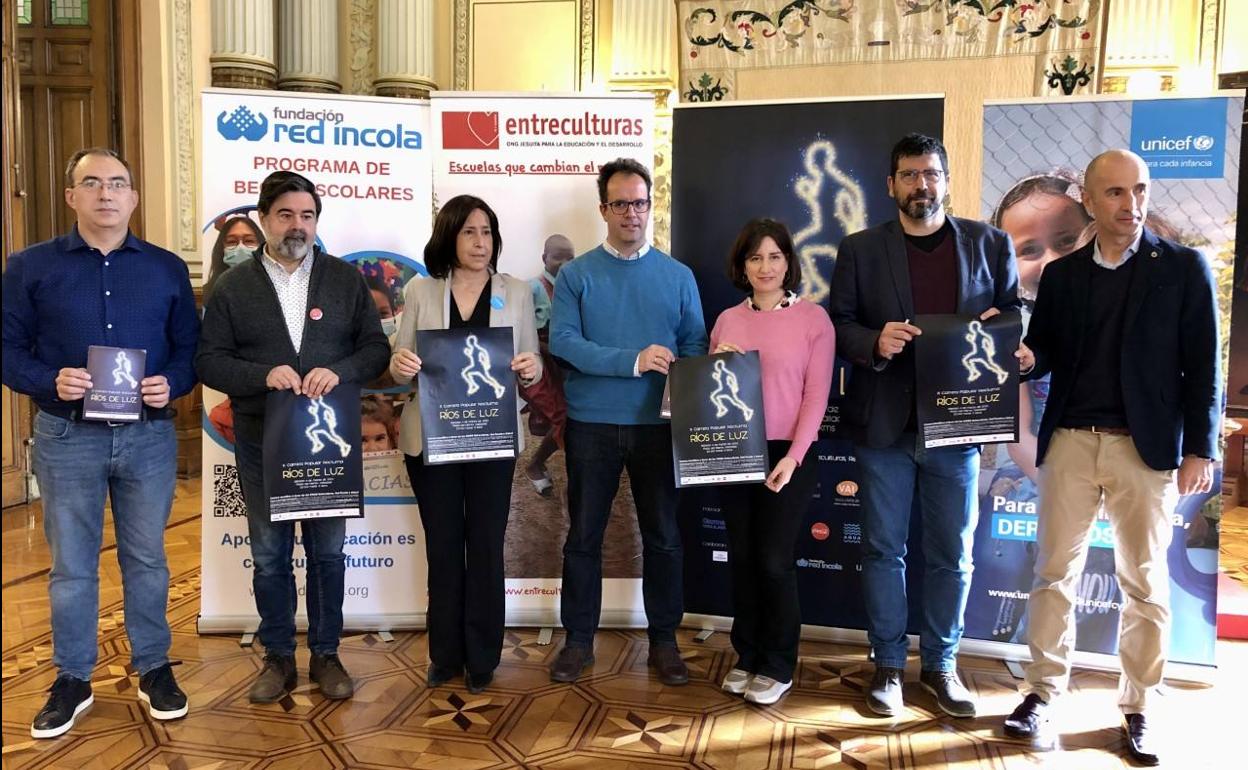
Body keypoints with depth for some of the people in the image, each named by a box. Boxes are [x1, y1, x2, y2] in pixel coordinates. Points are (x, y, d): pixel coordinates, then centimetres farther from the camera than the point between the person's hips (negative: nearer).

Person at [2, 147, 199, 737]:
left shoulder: (167, 269, 6)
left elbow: (190, 348, 8)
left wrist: (171, 384, -12)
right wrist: (51, 381, -17)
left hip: (149, 435, 1)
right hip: (66, 437, -1)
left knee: (147, 559, 11)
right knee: (71, 565, 9)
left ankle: (153, 669, 26)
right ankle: (72, 680, 24)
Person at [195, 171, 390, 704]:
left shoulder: (345, 279, 5)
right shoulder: (233, 286, 4)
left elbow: (376, 349, 2)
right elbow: (209, 360, -1)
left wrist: (339, 371, -18)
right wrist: (263, 375, -19)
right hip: (261, 442, 0)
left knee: (328, 552, 9)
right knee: (269, 555, 9)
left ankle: (325, 654, 24)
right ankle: (278, 657, 24)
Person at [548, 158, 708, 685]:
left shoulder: (678, 276, 6)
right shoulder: (576, 274, 0)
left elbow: (696, 345, 3)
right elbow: (562, 341, -12)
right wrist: (633, 361, -21)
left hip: (658, 424, 1)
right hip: (591, 423, -1)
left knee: (662, 534, 9)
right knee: (584, 534, 8)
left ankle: (664, 639, 23)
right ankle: (579, 640, 22)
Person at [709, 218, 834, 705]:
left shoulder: (813, 318, -2)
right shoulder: (728, 320, 8)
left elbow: (816, 394, -6)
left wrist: (793, 456, -15)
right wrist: (716, 362, -8)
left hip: (789, 454, -4)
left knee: (774, 558, -2)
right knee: (741, 556, 9)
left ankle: (778, 666, 15)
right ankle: (747, 656, 24)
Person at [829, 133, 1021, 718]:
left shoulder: (989, 244, 6)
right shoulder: (860, 250, 3)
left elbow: (1015, 316, 9)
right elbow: (839, 324, 1)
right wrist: (875, 342, -18)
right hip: (884, 423, -1)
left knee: (951, 554, 9)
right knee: (883, 550, 8)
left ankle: (940, 665, 26)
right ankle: (888, 665, 22)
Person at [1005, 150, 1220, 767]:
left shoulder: (1185, 268, 1)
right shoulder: (1060, 274, 8)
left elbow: (1203, 367, -1)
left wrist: (1200, 449, -6)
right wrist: (1026, 358, -12)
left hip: (1145, 446, -2)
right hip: (1070, 441, 2)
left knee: (1144, 583, 7)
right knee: (1055, 573, 7)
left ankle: (1136, 709, 20)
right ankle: (1042, 691, 19)